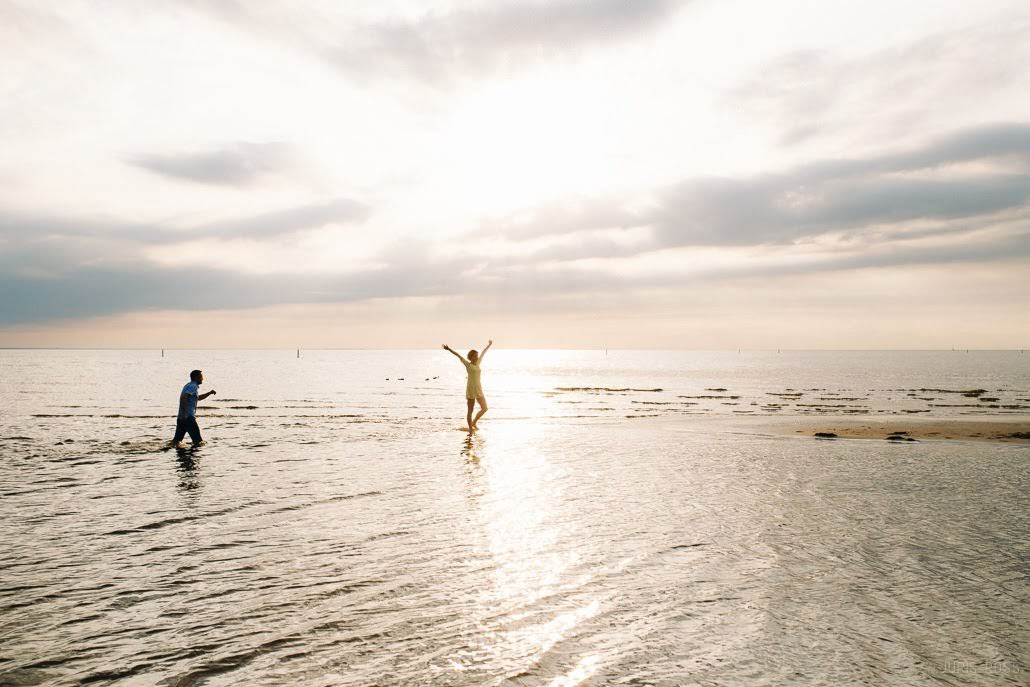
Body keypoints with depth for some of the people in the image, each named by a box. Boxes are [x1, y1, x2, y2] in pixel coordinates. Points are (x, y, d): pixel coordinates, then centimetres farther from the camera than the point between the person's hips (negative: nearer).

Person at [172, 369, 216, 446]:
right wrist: (184, 414, -24)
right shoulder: (193, 386, -10)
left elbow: (199, 397, 36)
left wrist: (209, 393, 21)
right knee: (198, 440, -2)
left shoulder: (190, 385, 21)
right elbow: (183, 398, -24)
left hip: (181, 417, 10)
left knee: (177, 440, 8)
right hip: (188, 417, -10)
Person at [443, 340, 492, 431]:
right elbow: (459, 355, -13)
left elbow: (483, 354, 25)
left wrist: (489, 345, 39)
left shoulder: (478, 364, 13)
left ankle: (474, 423, 22)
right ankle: (470, 428, 10)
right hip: (471, 389, -6)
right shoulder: (468, 365, -3)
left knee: (484, 408, 4)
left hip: (479, 389, 6)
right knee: (470, 411, 1)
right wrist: (449, 349, -22)